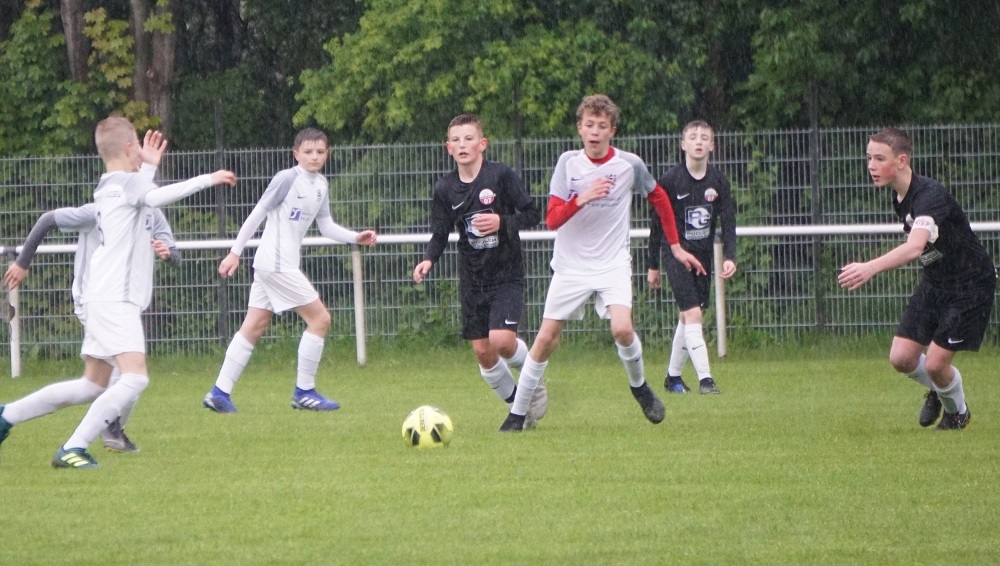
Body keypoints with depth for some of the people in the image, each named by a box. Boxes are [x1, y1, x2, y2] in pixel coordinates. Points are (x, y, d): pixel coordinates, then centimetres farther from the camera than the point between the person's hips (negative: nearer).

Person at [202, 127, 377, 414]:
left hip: (285, 264, 9)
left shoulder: (320, 185, 13)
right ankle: (304, 391, 1)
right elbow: (258, 214, -10)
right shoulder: (287, 179, -12)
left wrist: (356, 237, 0)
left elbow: (326, 226, 16)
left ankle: (220, 392, 9)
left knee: (254, 327, 8)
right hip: (276, 264, -9)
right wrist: (235, 252, -9)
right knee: (320, 318, -6)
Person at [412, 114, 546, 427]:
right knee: (482, 351, 2)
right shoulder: (445, 188, 1)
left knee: (501, 340, -20)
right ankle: (516, 404, 22)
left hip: (506, 273, -4)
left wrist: (503, 222, -21)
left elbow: (533, 213, -5)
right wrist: (428, 260, -12)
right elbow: (440, 234, 6)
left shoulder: (501, 175, -10)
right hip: (472, 278, 4)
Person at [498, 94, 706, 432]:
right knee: (547, 337, -1)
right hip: (571, 265, 1)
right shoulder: (568, 163, -5)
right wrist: (581, 199, -27)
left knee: (622, 328, -22)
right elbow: (552, 220, -10)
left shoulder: (629, 165, -5)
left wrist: (676, 247, 16)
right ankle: (518, 413, 11)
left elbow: (660, 199, 14)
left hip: (613, 264, -1)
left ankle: (639, 386, 7)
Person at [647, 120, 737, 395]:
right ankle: (704, 378, -19)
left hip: (703, 256, 4)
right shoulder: (670, 181, -8)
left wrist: (730, 257, -12)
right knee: (693, 313, -16)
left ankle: (673, 376, 25)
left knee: (688, 317, 11)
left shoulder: (718, 181, 1)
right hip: (676, 255, -4)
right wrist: (652, 265, 3)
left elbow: (728, 220, 2)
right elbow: (657, 224, -1)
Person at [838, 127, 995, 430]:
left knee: (936, 363, -11)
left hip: (970, 285, -8)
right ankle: (936, 391, 31)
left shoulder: (930, 195, -32)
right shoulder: (899, 197, -3)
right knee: (901, 358, -1)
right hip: (934, 282, 8)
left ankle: (957, 412, 22)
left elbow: (915, 247, -49)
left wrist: (870, 268, -62)